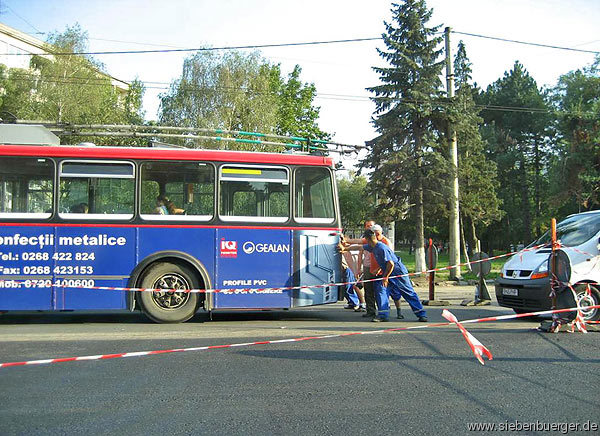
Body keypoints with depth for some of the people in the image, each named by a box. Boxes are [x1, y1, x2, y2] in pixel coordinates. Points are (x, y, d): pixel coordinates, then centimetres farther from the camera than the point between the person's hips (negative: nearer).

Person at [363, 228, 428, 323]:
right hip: (388, 274, 9)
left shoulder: (382, 248, -24)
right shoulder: (372, 247, 4)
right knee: (380, 289, -8)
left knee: (409, 294, -1)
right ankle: (383, 315, -8)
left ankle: (422, 315, 8)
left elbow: (391, 264, -28)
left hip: (399, 272, -9)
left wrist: (386, 277, -18)